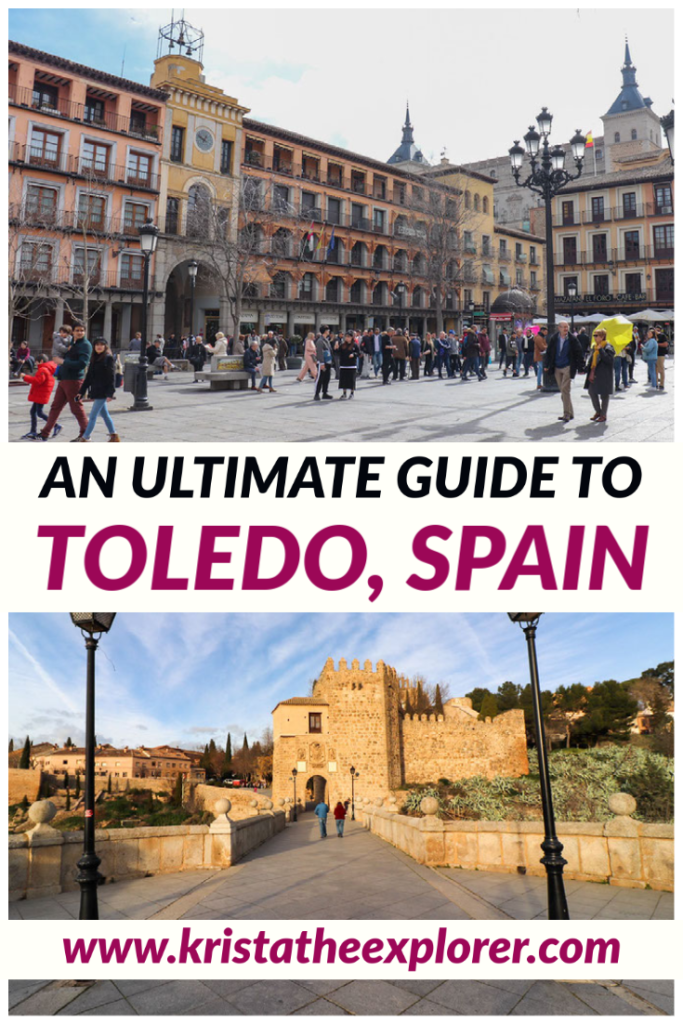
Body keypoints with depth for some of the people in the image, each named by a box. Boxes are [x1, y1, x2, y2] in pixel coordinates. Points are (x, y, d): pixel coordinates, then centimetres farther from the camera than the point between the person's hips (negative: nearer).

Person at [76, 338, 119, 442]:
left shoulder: (109, 358, -8)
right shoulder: (94, 359, 13)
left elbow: (111, 377, -13)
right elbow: (88, 377, 15)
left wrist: (110, 393, -19)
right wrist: (82, 392, 13)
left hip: (103, 392, -7)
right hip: (96, 392, 7)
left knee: (92, 415, -7)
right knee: (104, 414, 14)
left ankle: (85, 438, -4)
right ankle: (114, 436, 23)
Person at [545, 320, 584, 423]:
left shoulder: (572, 340, -5)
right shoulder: (554, 339, 2)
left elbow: (578, 354, -3)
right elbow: (549, 352, 9)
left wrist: (580, 367, -7)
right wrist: (547, 366, 7)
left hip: (568, 368, -4)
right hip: (557, 368, 4)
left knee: (565, 390, -12)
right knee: (563, 391, 8)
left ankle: (567, 413, -6)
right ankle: (569, 413, 18)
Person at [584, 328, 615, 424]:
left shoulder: (608, 348, -12)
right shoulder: (595, 347, 13)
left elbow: (609, 360, -25)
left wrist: (600, 350, -24)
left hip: (604, 375, -8)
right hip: (594, 375, 8)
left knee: (604, 394, 2)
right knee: (592, 392, 10)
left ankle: (603, 416, 11)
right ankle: (598, 411, 26)